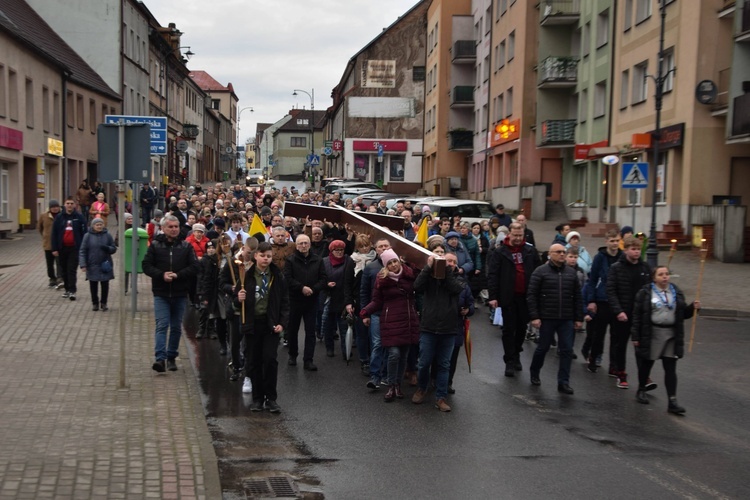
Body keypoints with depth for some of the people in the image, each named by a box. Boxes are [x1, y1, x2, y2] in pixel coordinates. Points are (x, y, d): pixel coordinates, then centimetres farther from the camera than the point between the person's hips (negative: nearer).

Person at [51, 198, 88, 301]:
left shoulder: (79, 217, -1)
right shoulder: (59, 217, 3)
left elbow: (84, 233, -1)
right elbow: (54, 233, 4)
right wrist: (54, 249, -2)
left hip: (74, 248, -3)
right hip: (62, 248, 3)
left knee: (72, 270, -8)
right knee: (64, 270, 11)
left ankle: (72, 290, -9)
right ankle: (67, 289, 22)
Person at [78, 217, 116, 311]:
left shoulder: (107, 236, 1)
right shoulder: (87, 236, -2)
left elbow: (114, 249, 5)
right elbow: (82, 251, -2)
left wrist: (107, 248, -18)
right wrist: (83, 264, -11)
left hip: (105, 265, 1)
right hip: (92, 266, -1)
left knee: (105, 285, 6)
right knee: (93, 286, 7)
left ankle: (103, 303, 19)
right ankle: (95, 303, 20)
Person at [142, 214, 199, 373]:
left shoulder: (186, 246, 4)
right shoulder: (155, 245, 2)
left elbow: (194, 267, -2)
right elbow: (146, 265, -1)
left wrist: (177, 275, -16)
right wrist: (161, 275, -16)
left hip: (180, 294, 2)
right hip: (161, 294, -2)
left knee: (176, 327, 9)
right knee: (162, 325, -11)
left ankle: (171, 357, 20)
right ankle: (160, 358, -16)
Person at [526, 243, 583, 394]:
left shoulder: (571, 272, 9)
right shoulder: (540, 272, -3)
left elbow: (578, 297, 11)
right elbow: (531, 295, -7)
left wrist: (578, 318, 7)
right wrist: (534, 316, -12)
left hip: (567, 320, 3)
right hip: (547, 319, -3)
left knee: (567, 350, -1)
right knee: (543, 348, 8)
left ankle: (563, 382, 5)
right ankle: (534, 374, 31)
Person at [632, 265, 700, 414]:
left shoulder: (677, 293, 9)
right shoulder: (645, 293, -5)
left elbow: (683, 314, 15)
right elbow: (637, 315, -6)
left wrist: (693, 307, -6)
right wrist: (635, 336, -10)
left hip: (671, 335, 3)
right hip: (651, 335, -3)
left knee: (671, 369, 0)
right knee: (646, 363, 12)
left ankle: (672, 402, -1)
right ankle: (641, 390, 34)